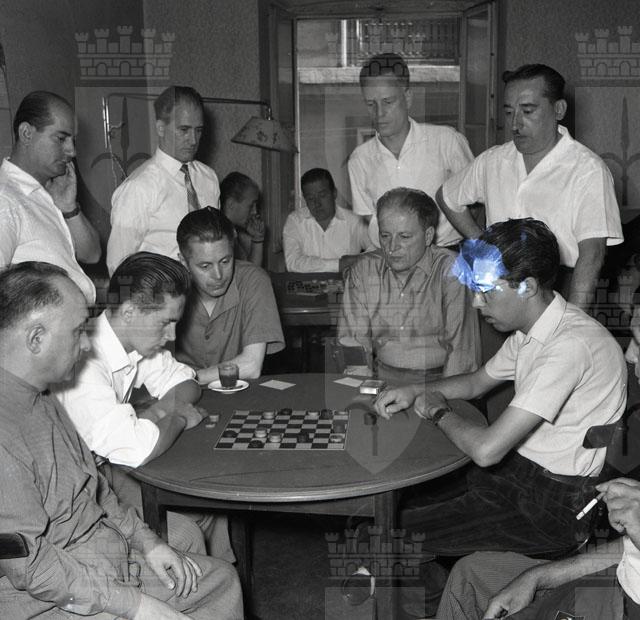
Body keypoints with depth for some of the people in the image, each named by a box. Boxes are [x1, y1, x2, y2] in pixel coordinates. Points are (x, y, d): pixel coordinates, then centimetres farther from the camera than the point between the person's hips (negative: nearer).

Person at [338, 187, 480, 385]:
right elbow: (352, 340, 4)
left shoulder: (452, 271, -7)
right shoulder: (362, 271, 5)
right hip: (380, 381, 3)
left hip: (437, 380, -3)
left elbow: (462, 347, -11)